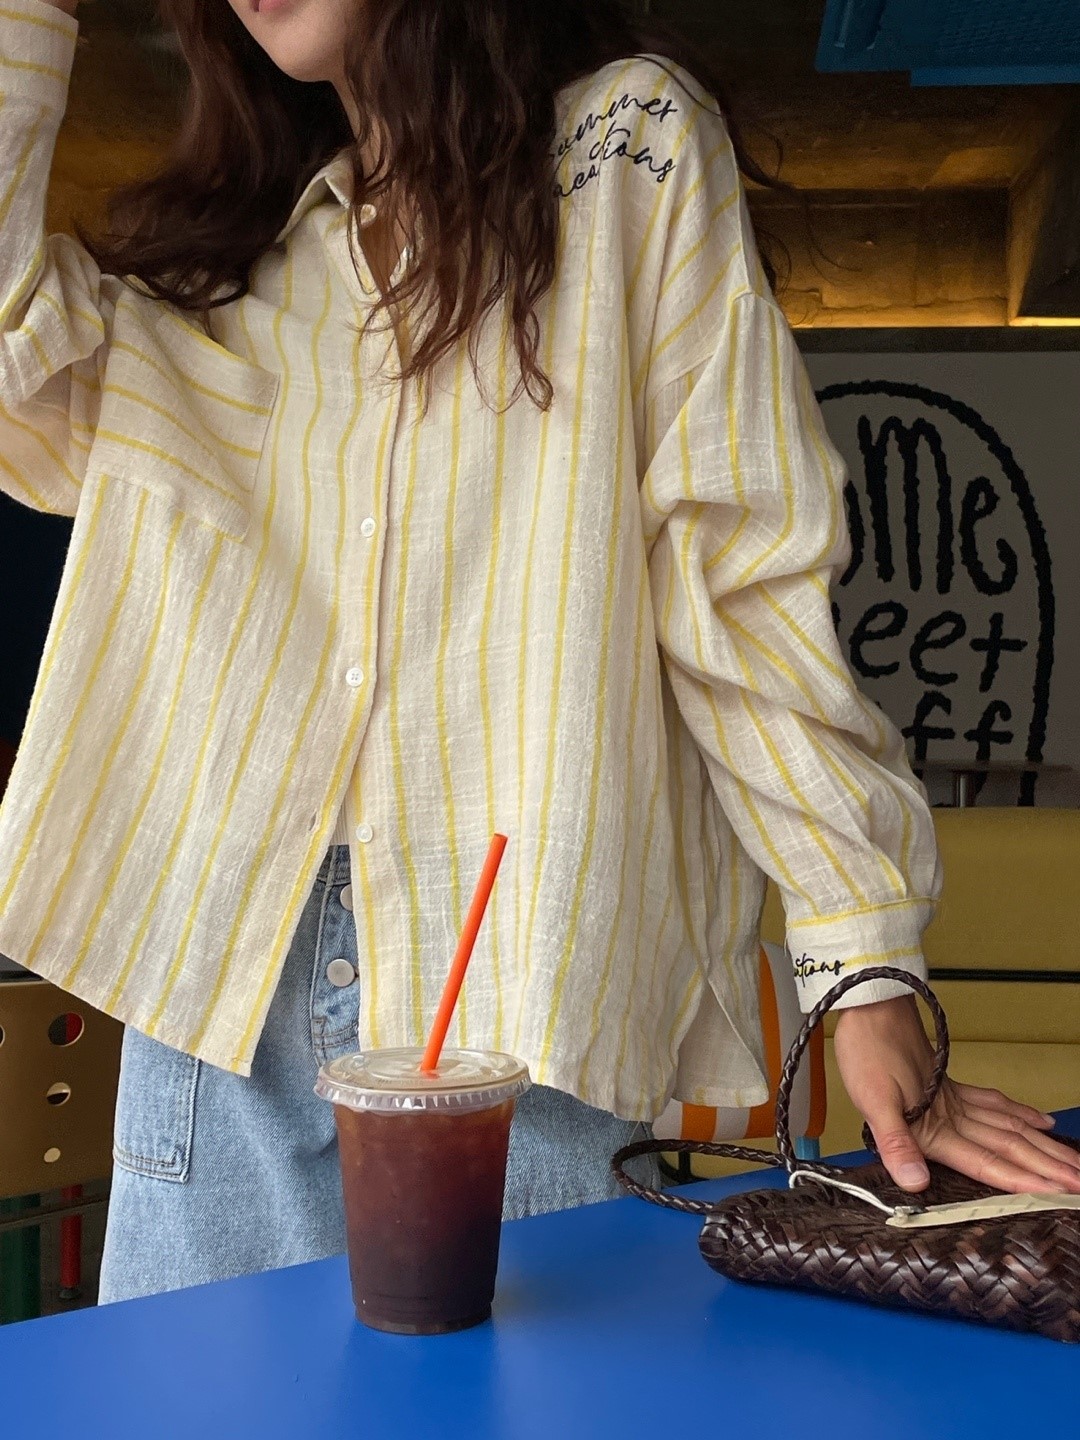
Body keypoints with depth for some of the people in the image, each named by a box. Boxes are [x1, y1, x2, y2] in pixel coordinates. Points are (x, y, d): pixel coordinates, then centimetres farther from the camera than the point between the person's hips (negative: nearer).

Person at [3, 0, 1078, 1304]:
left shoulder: (627, 137, 4)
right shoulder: (228, 247, 19)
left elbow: (742, 574, -2)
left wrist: (865, 963, -8)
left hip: (518, 998, -4)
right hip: (218, 977, 4)